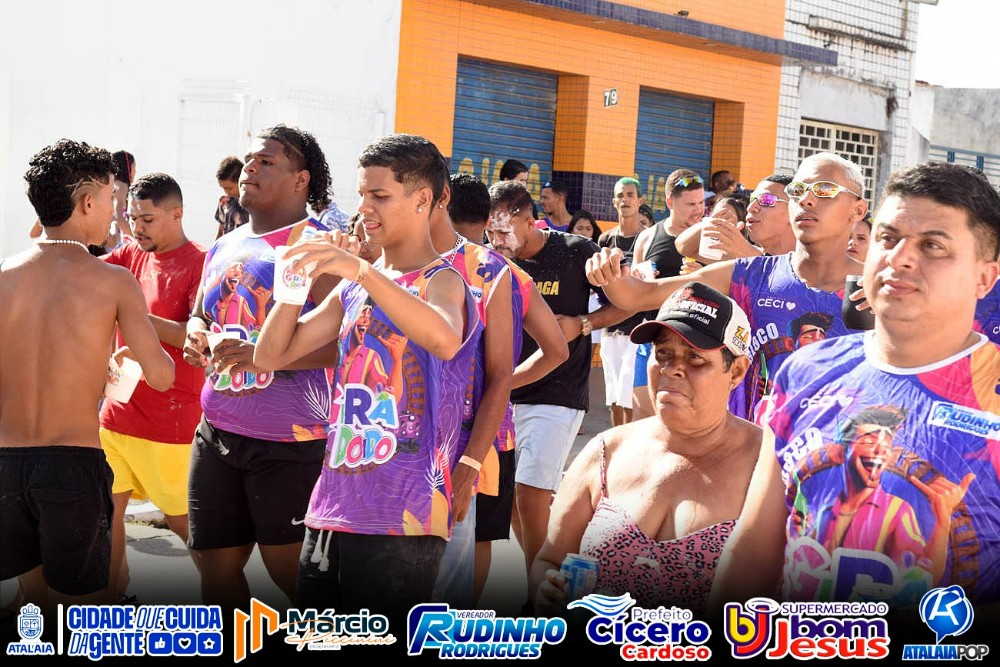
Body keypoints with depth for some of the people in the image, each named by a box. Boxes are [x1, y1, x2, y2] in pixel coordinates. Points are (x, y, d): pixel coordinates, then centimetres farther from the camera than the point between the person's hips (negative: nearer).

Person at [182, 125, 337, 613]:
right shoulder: (224, 248, 14)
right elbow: (199, 314, 28)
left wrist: (265, 355, -27)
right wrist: (196, 334, 4)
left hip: (289, 443, -7)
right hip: (216, 433, 8)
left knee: (290, 571, 1)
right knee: (215, 568, 15)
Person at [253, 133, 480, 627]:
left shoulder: (441, 281, -6)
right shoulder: (353, 289, 15)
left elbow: (446, 342, -30)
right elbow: (271, 356, 14)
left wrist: (363, 271, -37)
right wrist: (300, 277, 2)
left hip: (401, 516, -7)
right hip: (332, 507, 7)